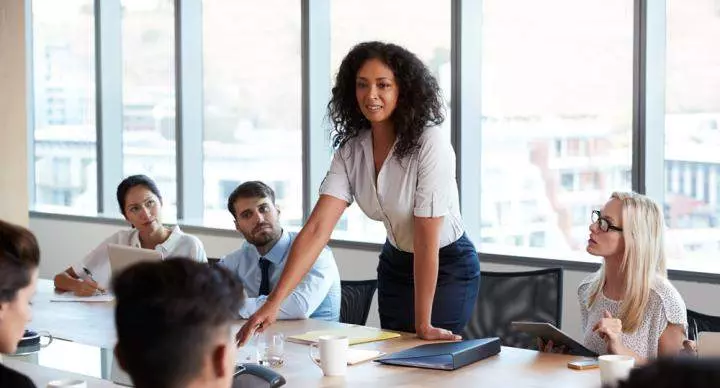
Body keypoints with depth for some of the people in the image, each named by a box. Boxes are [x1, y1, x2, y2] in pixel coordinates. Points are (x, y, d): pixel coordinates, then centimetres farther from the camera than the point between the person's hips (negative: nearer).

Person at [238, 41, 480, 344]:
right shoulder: (350, 150, -10)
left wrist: (423, 325, -25)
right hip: (395, 264, 6)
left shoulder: (431, 143, -27)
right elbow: (317, 228, -19)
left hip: (447, 266, -5)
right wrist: (273, 302, -30)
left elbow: (427, 238, -27)